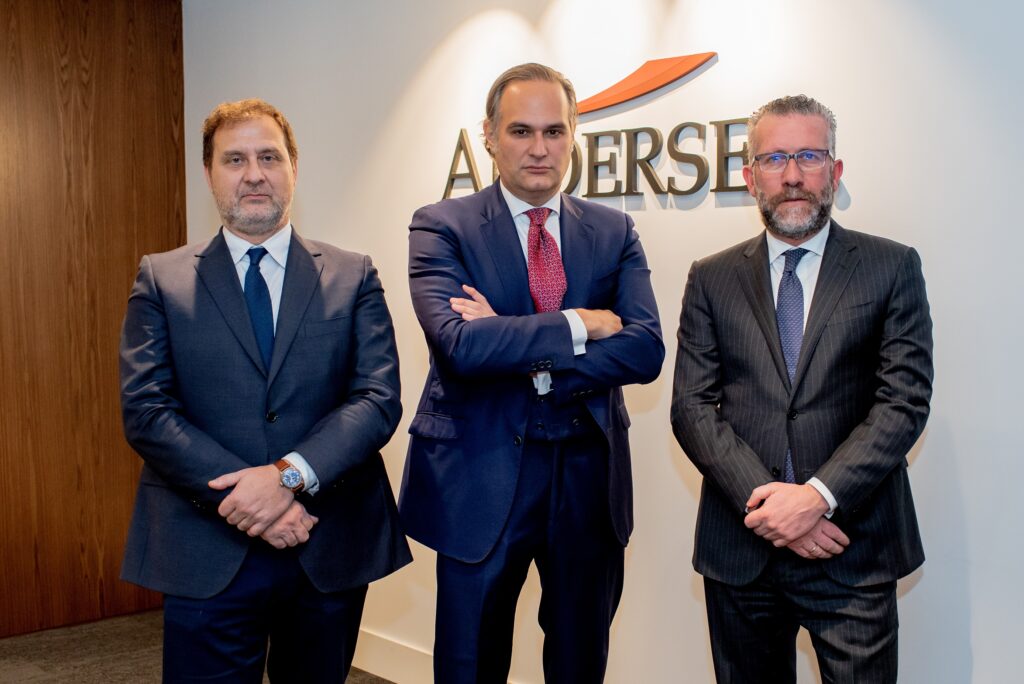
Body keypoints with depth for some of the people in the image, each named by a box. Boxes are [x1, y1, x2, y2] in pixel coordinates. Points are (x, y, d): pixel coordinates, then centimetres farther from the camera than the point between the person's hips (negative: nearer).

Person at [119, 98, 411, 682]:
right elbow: (145, 411, -5)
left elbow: (379, 399, -5)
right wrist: (243, 499, -15)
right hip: (207, 554, -1)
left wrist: (290, 475, -19)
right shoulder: (160, 279, 4)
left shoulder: (353, 277, 4)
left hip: (331, 549, 1)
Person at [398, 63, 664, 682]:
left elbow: (645, 351, -10)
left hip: (590, 480, 3)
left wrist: (513, 345, -18)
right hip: (480, 481, -3)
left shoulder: (614, 231, 4)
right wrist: (578, 325, -16)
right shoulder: (442, 227, -5)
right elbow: (458, 342, -22)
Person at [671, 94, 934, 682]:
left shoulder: (892, 268, 3)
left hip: (853, 551, -1)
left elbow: (905, 401, -5)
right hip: (740, 550, 2)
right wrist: (764, 500, -12)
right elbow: (692, 407, 0)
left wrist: (818, 496, -16)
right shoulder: (712, 279, 7)